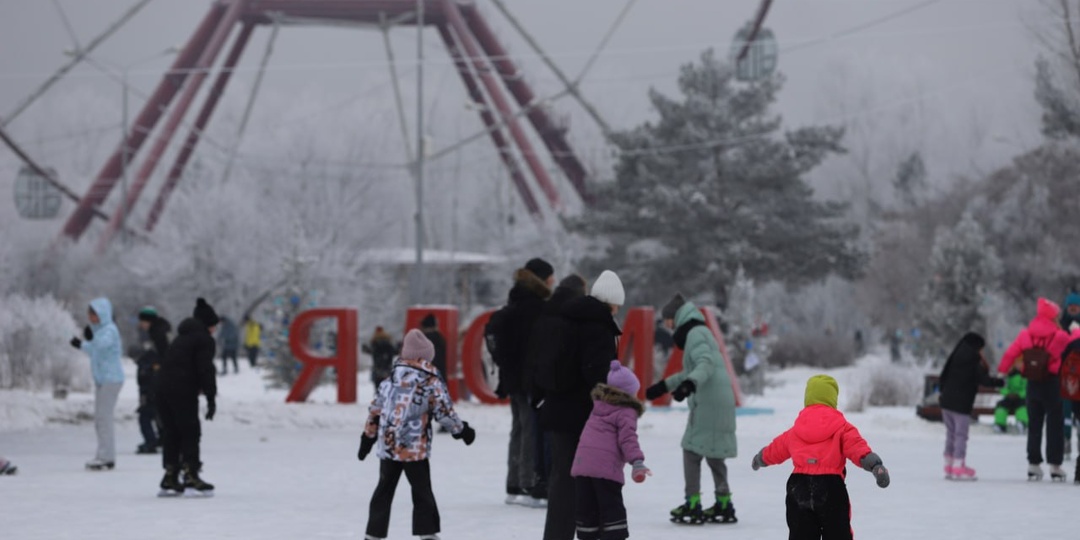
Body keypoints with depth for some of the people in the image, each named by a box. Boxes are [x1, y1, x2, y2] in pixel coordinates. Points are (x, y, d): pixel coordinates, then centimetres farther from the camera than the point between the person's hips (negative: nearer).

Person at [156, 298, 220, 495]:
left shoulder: (181, 338, 24)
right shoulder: (204, 340, -3)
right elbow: (205, 370, -11)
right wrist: (211, 398, -9)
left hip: (164, 388, 8)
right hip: (184, 392, -8)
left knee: (171, 433, 10)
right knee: (190, 433, -2)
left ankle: (170, 478, 9)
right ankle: (190, 474, -7)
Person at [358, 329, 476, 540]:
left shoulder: (390, 379, 7)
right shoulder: (431, 382, -7)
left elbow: (375, 410, 10)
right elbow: (444, 412, -6)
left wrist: (368, 437, 19)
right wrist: (462, 430, 9)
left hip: (387, 446, 4)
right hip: (415, 449, -4)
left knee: (384, 491, 13)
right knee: (422, 492, 5)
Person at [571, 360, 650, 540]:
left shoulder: (599, 404, 20)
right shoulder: (626, 412, -2)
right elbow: (628, 438, -14)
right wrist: (637, 461, -21)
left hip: (582, 463, 6)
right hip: (606, 467, -6)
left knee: (586, 510, 10)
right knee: (612, 508, -3)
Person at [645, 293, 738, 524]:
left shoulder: (695, 334, -9)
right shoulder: (700, 333, 23)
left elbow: (705, 364, -25)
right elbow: (691, 371, 33)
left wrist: (690, 384, -42)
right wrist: (664, 386, 38)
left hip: (708, 403, -10)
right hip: (719, 403, 10)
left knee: (692, 450, -7)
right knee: (713, 453, 15)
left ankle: (693, 505, -8)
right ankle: (724, 505, 18)